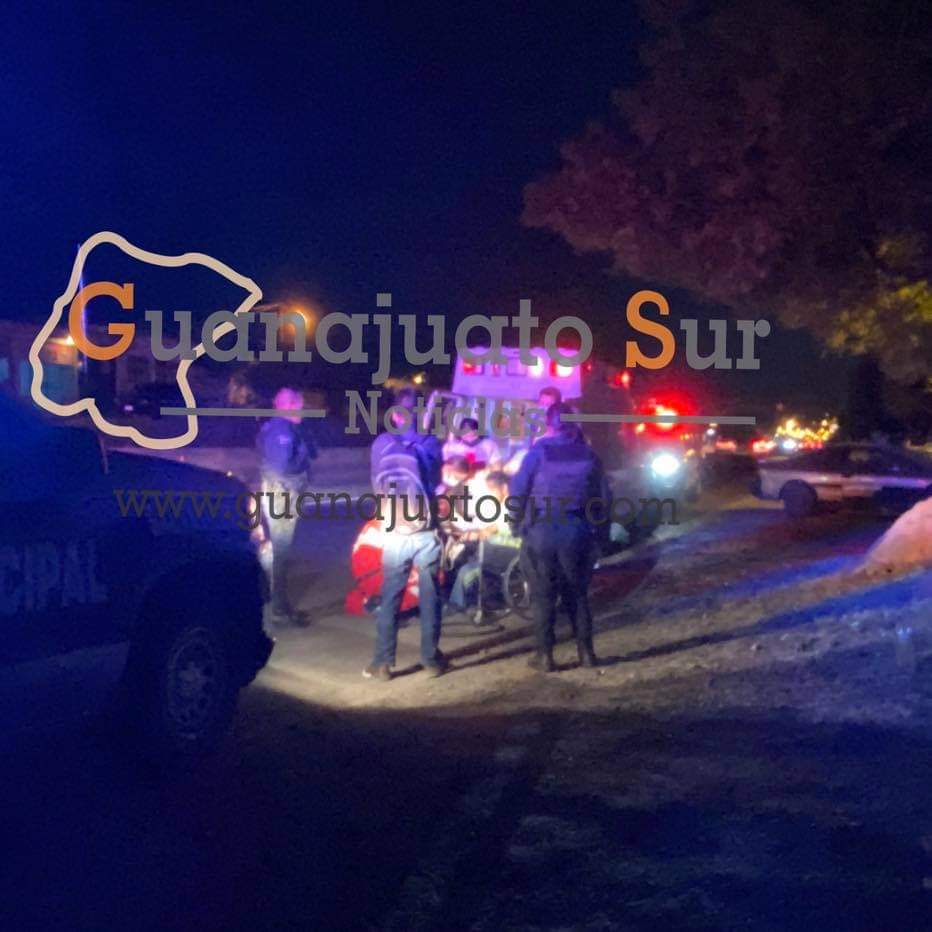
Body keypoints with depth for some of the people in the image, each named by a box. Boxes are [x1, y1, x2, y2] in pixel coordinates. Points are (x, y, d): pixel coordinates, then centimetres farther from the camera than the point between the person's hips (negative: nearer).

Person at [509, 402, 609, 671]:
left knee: (542, 596, 6)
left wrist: (518, 524, 5)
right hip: (577, 532, 3)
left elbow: (517, 491, -6)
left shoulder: (538, 452, -4)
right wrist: (600, 531, 13)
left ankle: (545, 655, 7)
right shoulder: (587, 453, 5)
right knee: (577, 594, 14)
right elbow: (603, 495, 6)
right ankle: (586, 652, 15)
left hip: (541, 531, -3)